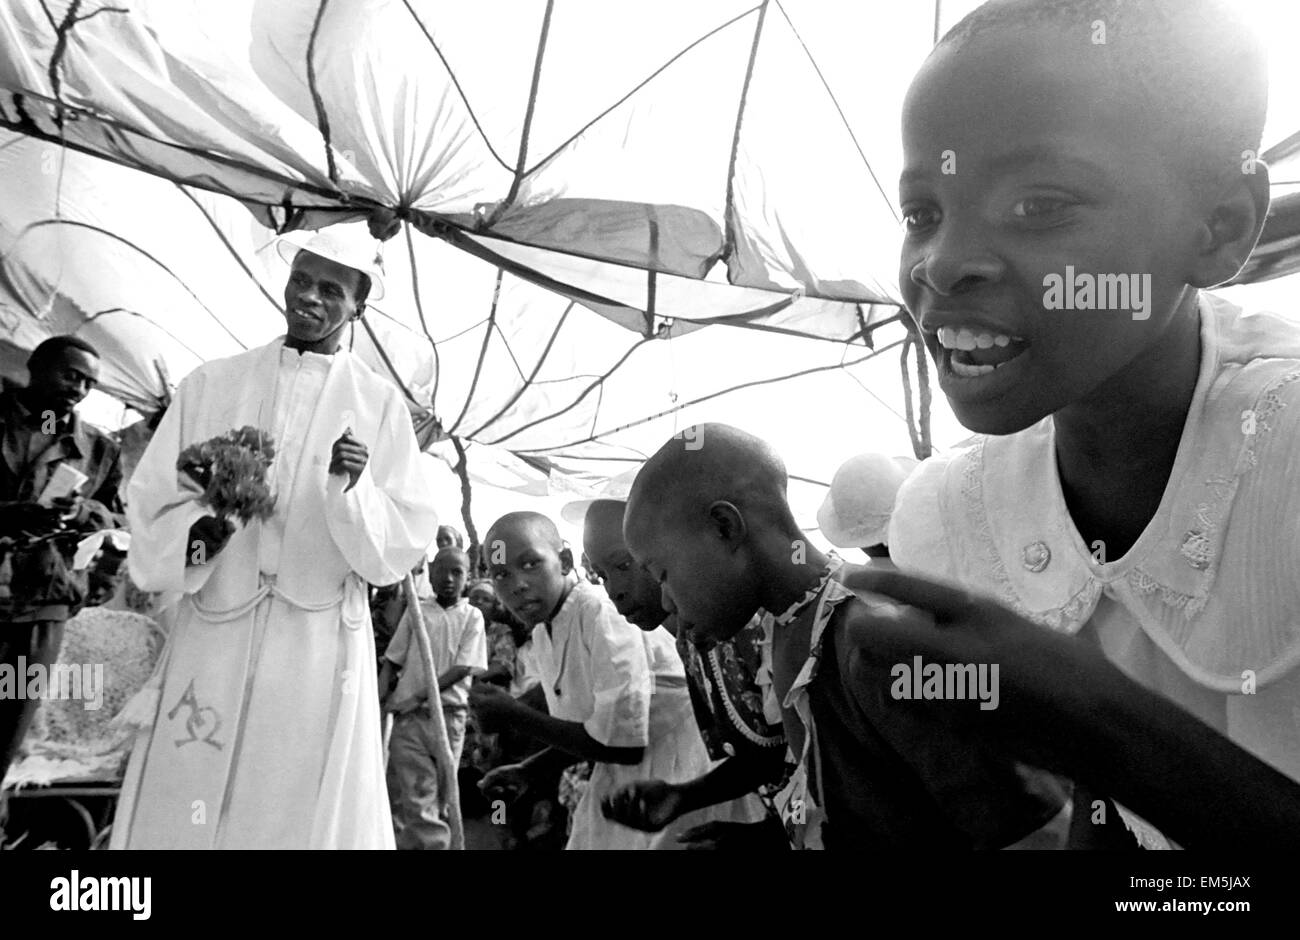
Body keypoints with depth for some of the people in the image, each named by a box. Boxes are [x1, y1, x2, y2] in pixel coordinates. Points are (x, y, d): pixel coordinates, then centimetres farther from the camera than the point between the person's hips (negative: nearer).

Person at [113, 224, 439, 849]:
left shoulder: (380, 404, 4)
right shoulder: (211, 384, 9)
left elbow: (406, 543, 0)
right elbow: (147, 502, 8)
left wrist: (355, 490, -18)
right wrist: (195, 535, -13)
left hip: (321, 643, -1)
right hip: (212, 634, 1)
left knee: (303, 814, 5)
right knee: (180, 813, 4)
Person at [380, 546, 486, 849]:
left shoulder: (472, 616, 3)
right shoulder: (416, 611, 8)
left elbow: (463, 668, -5)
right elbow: (391, 662, 9)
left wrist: (418, 696, -14)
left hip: (449, 714, 0)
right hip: (409, 715, 0)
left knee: (442, 798, 7)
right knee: (415, 800, -9)